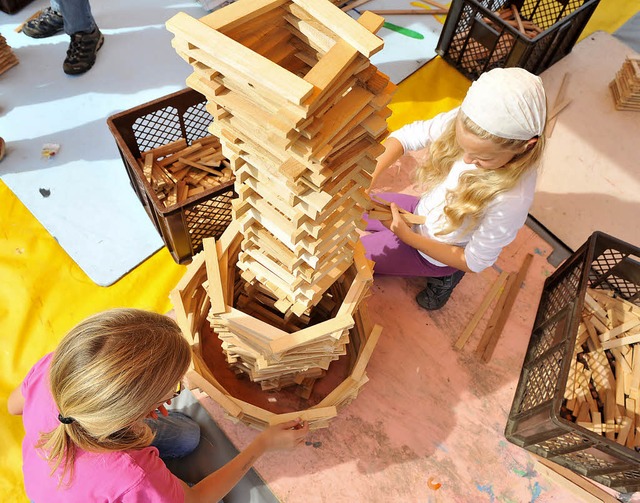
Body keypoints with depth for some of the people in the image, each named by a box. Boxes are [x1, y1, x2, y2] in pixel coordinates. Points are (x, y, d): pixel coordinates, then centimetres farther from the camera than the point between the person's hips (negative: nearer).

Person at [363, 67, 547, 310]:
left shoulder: (511, 200, -39)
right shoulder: (463, 122, -28)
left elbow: (474, 262, -23)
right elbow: (406, 136, -16)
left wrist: (407, 236, -27)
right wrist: (368, 178, -32)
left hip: (434, 253, -5)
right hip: (420, 210, 6)